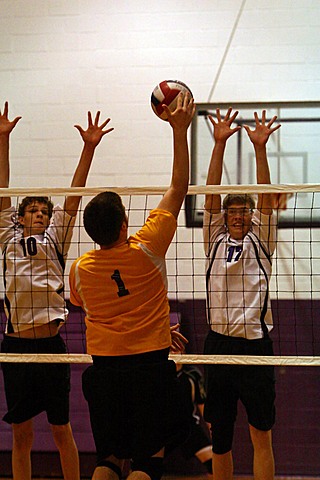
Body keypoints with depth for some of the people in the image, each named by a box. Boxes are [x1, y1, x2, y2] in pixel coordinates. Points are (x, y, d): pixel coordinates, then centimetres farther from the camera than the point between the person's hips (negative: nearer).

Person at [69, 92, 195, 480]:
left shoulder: (80, 269, 1)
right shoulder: (146, 251, -10)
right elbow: (179, 187, -3)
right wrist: (179, 130, 2)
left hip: (102, 370, 4)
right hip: (149, 365, -4)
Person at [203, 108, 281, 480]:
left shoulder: (260, 241, 8)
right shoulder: (215, 240, 10)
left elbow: (265, 198, -3)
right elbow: (212, 194, 3)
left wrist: (260, 147, -12)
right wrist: (220, 143, -6)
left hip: (255, 343, -1)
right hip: (219, 344, 2)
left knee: (261, 435, 1)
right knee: (219, 436, 8)